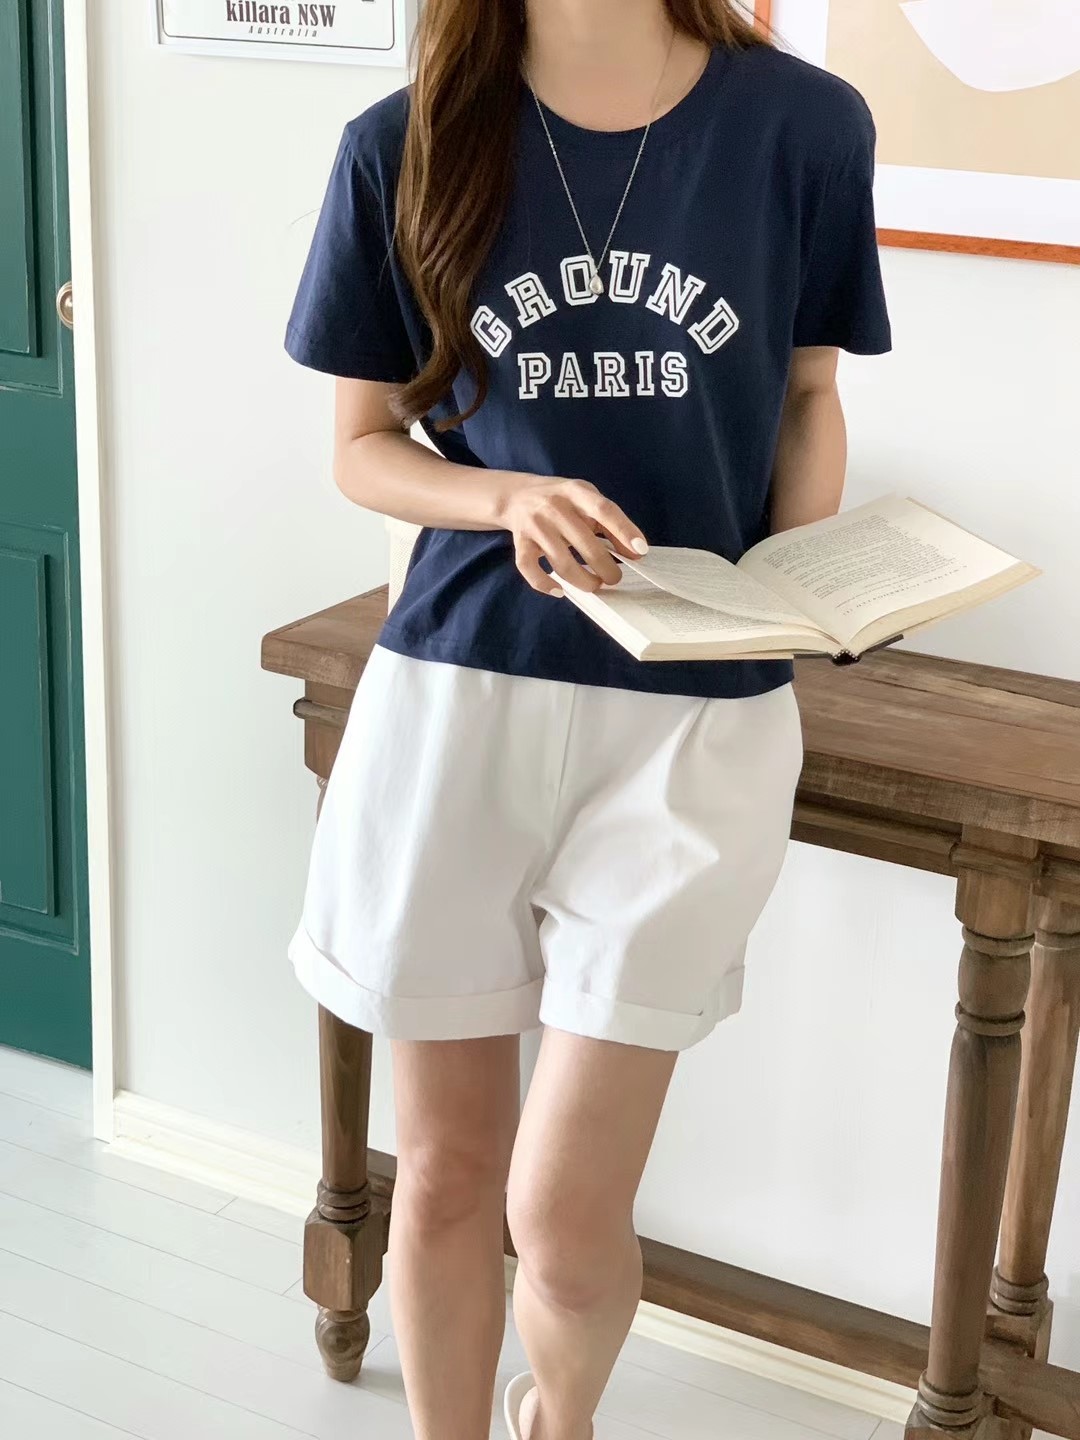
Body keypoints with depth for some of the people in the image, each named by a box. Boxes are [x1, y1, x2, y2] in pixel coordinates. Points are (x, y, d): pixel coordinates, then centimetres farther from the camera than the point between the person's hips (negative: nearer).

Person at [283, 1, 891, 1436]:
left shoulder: (803, 127, -3)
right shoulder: (403, 149, -2)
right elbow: (364, 445, 6)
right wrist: (515, 499, -14)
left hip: (692, 721, -1)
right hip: (457, 693, 1)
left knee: (565, 1214, -1)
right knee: (445, 1173, 13)